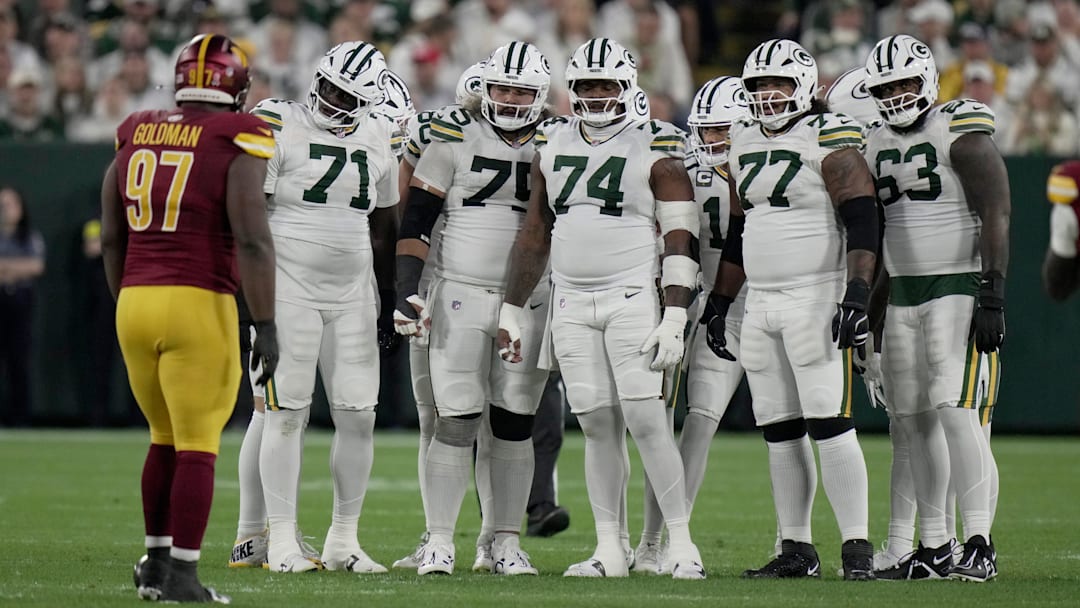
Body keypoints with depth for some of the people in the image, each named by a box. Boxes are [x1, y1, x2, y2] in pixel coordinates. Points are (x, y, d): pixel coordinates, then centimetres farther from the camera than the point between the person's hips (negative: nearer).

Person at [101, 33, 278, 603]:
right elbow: (251, 240, -13)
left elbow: (112, 240, 17)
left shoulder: (134, 137, 10)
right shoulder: (235, 142, -7)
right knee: (197, 447, 1)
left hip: (134, 301, 6)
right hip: (199, 304, -6)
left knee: (166, 438, 21)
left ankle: (156, 561, 28)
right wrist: (266, 326, -10)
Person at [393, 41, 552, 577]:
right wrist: (407, 288, -10)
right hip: (460, 296, -2)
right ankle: (439, 541, 0)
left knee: (514, 426, 5)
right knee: (457, 424, -6)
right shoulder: (456, 140, -2)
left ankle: (506, 542, 11)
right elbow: (415, 220, -1)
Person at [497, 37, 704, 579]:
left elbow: (679, 240, -6)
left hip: (633, 300, -4)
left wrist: (674, 319, -14)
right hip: (571, 305, 4)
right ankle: (609, 551, 5)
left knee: (645, 422, -11)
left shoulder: (654, 151, -3)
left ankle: (682, 544, -5)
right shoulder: (553, 147, 11)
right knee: (597, 427, 3)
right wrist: (513, 312, 14)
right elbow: (535, 234, 17)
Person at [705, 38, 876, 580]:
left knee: (829, 424, -12)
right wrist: (718, 303, 20)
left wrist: (857, 295, -22)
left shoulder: (829, 139, -8)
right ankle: (796, 549, 12)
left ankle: (857, 546, -10)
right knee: (779, 432, 7)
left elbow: (862, 220, -14)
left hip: (816, 299, -7)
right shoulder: (744, 144, 15)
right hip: (760, 303, 7)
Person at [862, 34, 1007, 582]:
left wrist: (991, 300, -19)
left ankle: (979, 547, -15)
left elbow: (996, 218, -13)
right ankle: (933, 549, 11)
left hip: (958, 288, -7)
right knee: (913, 419, 5)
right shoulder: (876, 146, 13)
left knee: (956, 411, -16)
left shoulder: (962, 136, -9)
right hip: (903, 294, 7)